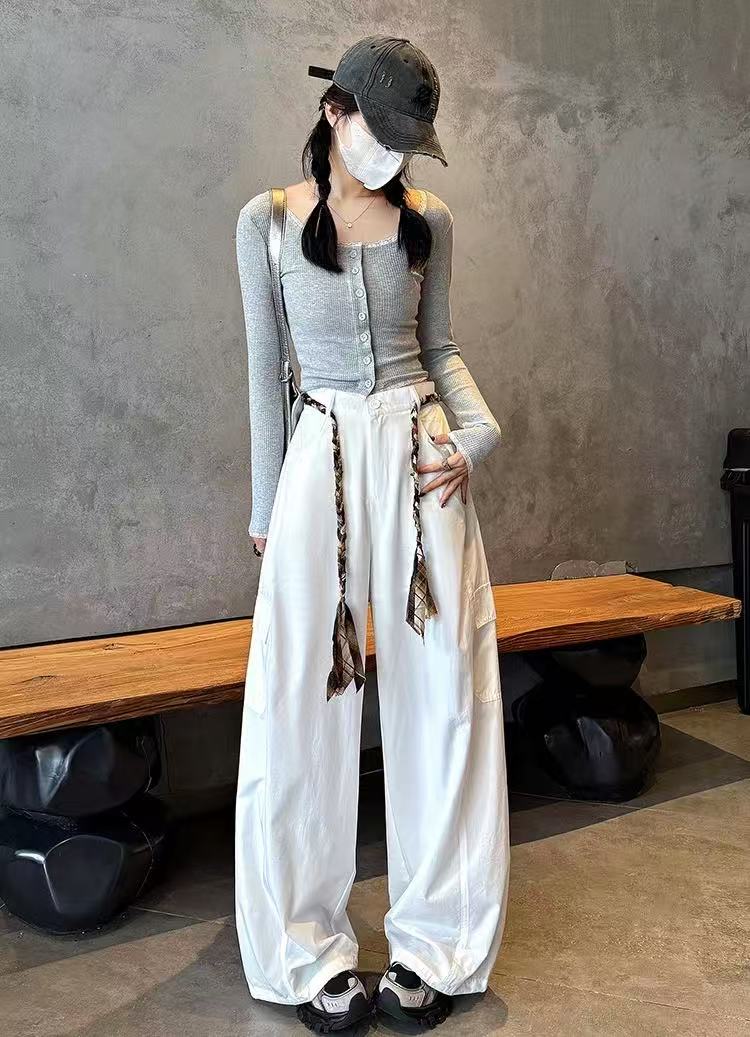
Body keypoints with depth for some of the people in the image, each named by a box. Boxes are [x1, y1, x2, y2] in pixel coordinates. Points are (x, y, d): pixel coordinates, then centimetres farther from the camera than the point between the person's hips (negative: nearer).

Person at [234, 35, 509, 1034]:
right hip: (324, 458, -1)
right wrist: (266, 503, 7)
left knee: (443, 690, 2)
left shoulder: (428, 220, 9)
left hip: (422, 455, 2)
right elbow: (265, 365, 6)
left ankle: (435, 943, 18)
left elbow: (441, 348, 15)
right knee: (299, 698, -3)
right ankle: (311, 952, 14)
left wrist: (477, 435, -5)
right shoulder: (269, 220, 4)